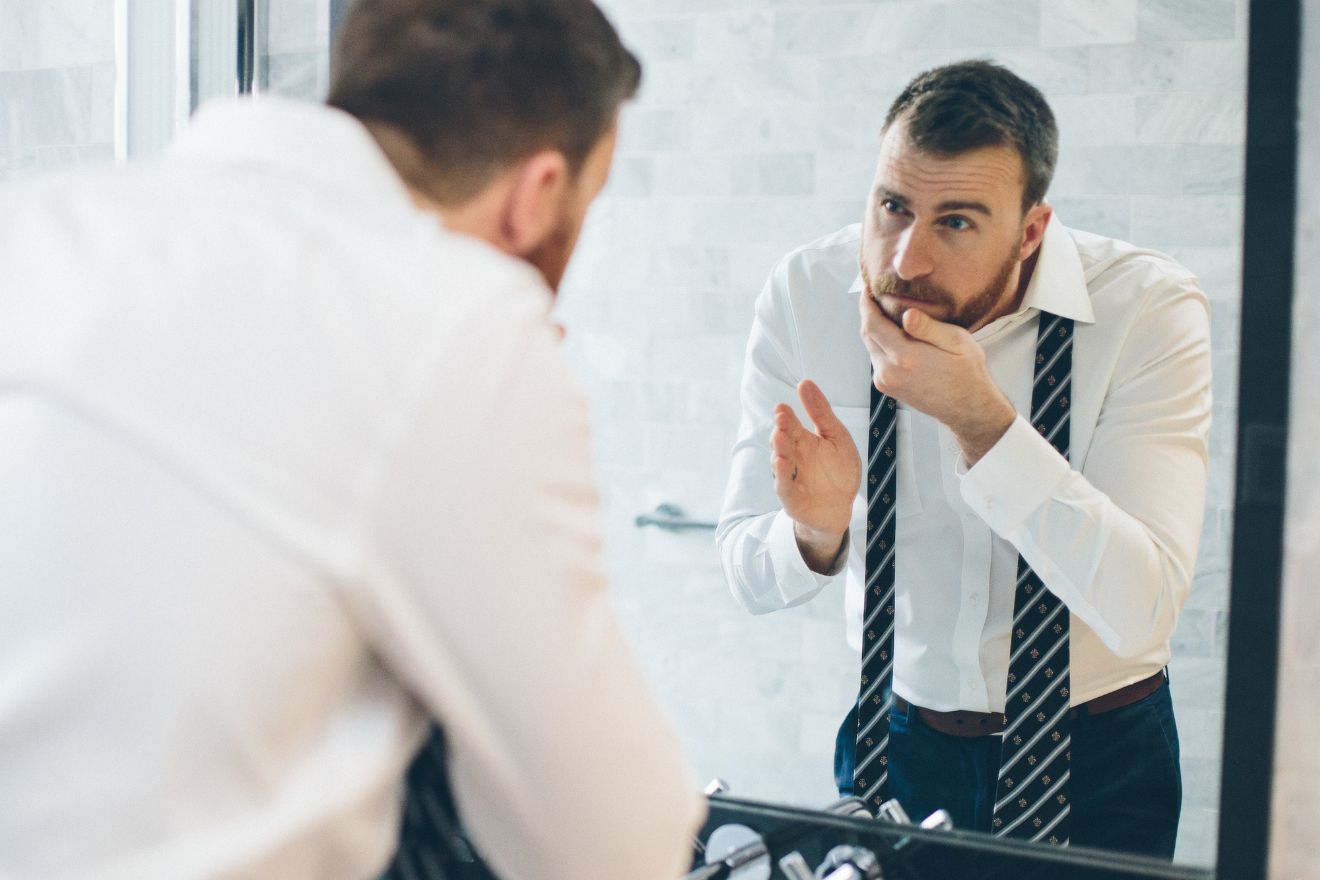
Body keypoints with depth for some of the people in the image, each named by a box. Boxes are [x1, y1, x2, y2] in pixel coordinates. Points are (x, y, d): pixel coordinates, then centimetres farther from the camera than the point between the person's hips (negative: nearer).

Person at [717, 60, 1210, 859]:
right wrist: (817, 532, -32)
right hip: (899, 743, 2)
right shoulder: (805, 296, -15)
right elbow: (750, 577, -9)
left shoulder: (1149, 309, -21)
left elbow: (1140, 612, -29)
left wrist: (979, 418, -36)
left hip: (1098, 759, -1)